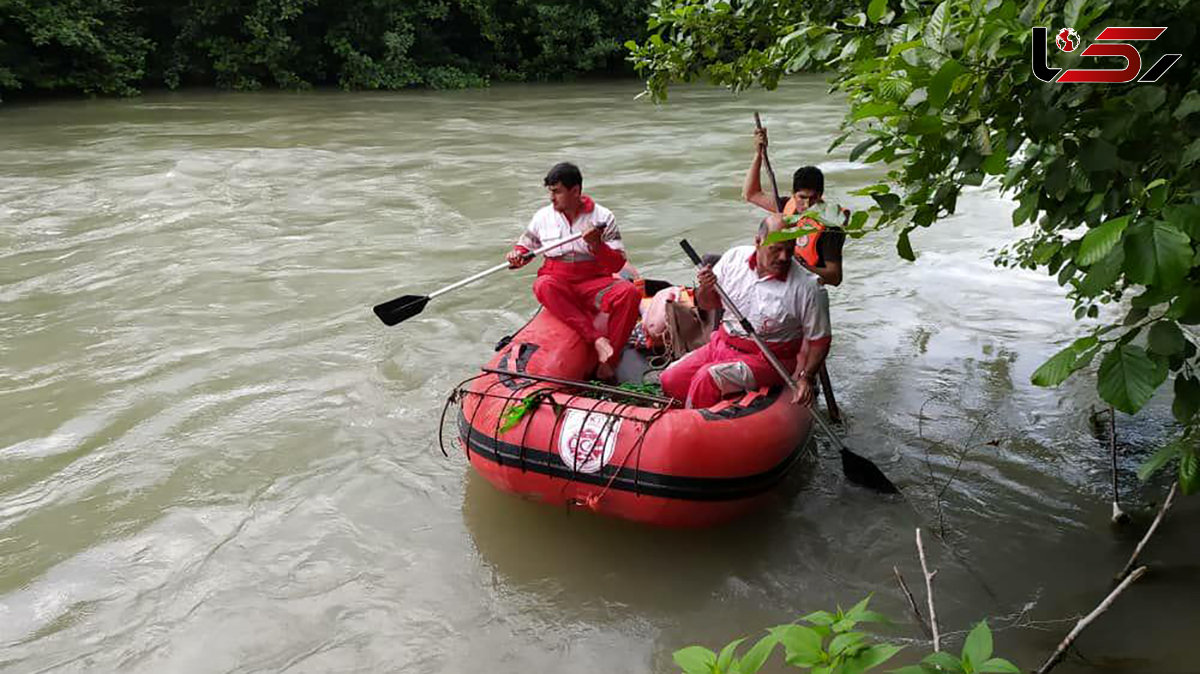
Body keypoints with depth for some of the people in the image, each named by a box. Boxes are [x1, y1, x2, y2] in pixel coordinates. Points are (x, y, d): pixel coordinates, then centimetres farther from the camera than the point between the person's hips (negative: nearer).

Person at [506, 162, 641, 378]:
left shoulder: (603, 217, 2)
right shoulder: (543, 216, 8)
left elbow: (617, 264, -3)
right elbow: (525, 245, 20)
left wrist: (597, 246, -21)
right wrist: (517, 256, -3)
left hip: (594, 283, -1)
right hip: (559, 283, 1)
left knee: (630, 292, -30)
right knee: (543, 286, -36)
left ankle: (608, 363, -32)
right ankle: (597, 339, -41)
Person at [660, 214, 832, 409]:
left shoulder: (808, 287, -15)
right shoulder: (735, 257, -2)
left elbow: (819, 340, -7)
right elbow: (708, 304, 10)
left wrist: (804, 376, -20)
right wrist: (705, 289, -13)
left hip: (767, 359, -5)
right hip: (721, 344, 6)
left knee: (707, 379, -27)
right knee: (670, 379, -5)